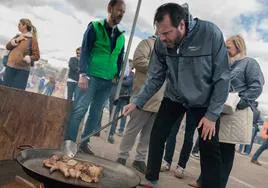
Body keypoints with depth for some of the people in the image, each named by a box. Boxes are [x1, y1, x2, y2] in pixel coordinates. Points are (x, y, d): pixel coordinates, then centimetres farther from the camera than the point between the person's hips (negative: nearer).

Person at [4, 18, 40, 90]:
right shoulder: (17, 36, 16)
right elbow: (8, 46, 9)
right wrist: (16, 40, -5)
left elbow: (36, 56, -8)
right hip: (10, 67, 6)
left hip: (22, 70, -6)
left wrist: (27, 59, -25)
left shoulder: (32, 39, -4)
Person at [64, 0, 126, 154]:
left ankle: (84, 143, 17)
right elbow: (85, 51, -6)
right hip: (92, 76, -4)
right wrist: (83, 73, -17)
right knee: (79, 110, -9)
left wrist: (117, 75, 3)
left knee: (96, 113, 7)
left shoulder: (121, 36, 14)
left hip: (108, 81, 5)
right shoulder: (95, 27, 1)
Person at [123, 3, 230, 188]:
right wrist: (137, 102, -14)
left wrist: (212, 114, -19)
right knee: (157, 136, 0)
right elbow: (155, 78, -5)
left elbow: (222, 78, -20)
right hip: (174, 97, 3)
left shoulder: (211, 33, -27)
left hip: (204, 102, -2)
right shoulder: (162, 43, -17)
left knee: (210, 150, -2)